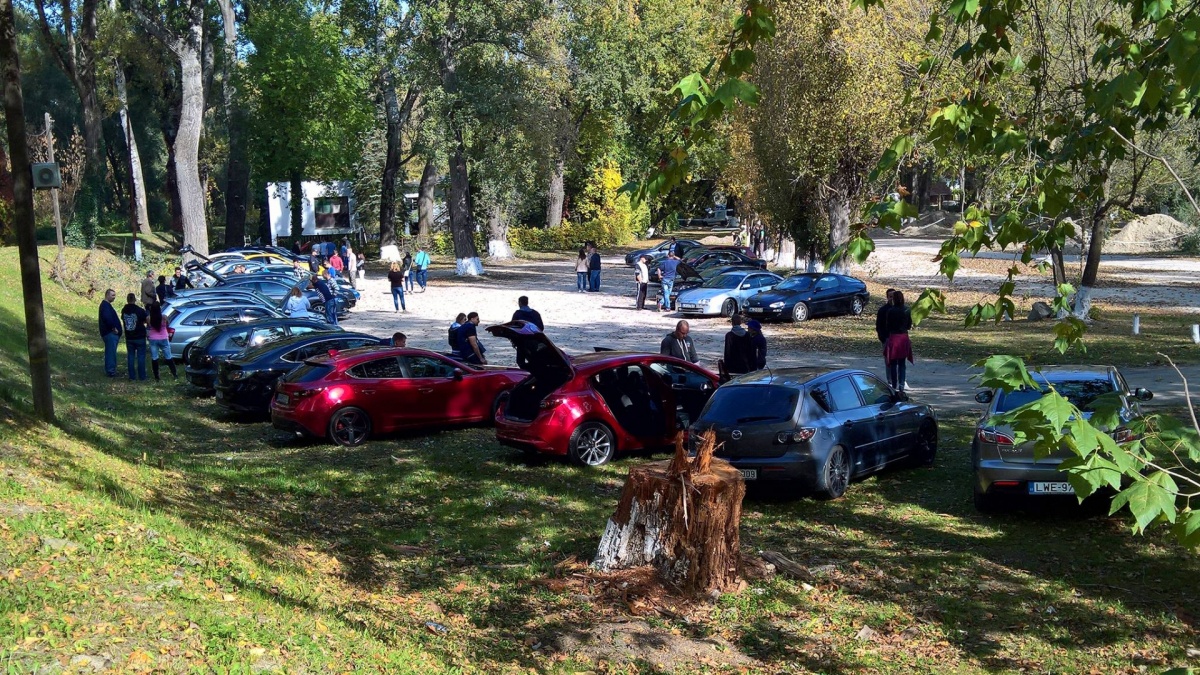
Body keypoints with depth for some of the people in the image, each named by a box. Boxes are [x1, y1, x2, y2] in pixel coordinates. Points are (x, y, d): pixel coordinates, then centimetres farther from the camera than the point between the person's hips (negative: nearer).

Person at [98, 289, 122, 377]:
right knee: (111, 352, -9)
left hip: (110, 333, 11)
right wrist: (113, 328, -20)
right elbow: (107, 318, -28)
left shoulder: (106, 305, 18)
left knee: (110, 352, 15)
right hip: (110, 333, -11)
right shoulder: (105, 305, -15)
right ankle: (111, 371, -7)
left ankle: (109, 370, 22)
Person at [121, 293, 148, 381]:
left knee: (130, 356, 10)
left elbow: (123, 320, 9)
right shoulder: (140, 311, -15)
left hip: (129, 338, 3)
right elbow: (146, 320, -5)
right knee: (141, 356, 3)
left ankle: (131, 376, 11)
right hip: (140, 337, -3)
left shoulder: (124, 310, -3)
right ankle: (142, 376, 4)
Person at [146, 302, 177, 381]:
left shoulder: (149, 318, -13)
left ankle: (156, 377, 6)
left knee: (154, 359, 6)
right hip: (164, 339, 0)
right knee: (169, 358, 11)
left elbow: (148, 327, 1)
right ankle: (175, 374, 15)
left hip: (153, 340, 0)